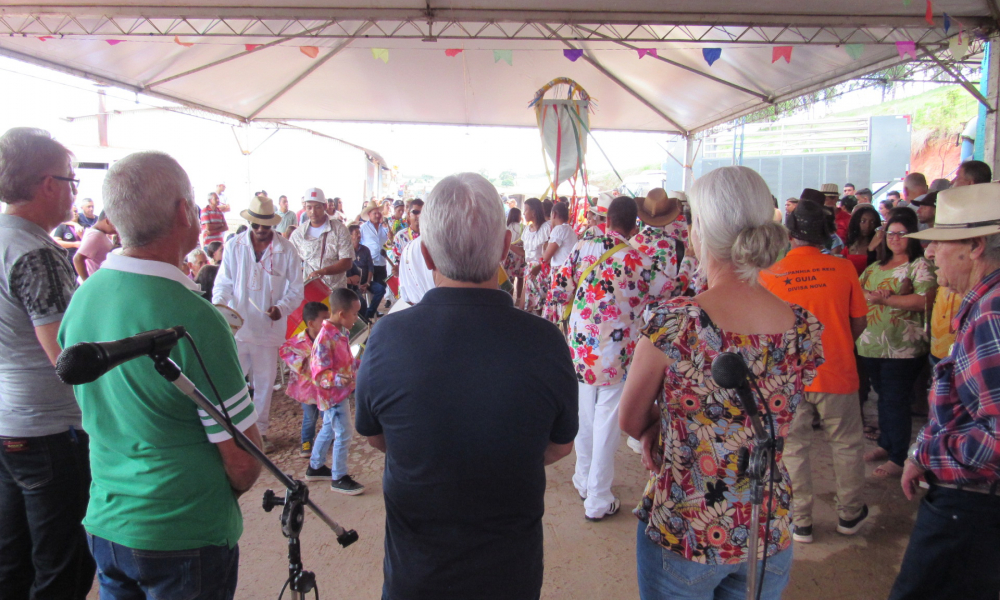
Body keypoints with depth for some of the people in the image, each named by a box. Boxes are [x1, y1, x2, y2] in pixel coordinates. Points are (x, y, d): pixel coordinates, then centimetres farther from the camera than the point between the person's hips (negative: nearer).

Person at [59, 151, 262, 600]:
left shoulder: (80, 298, -4)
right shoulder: (193, 319, -26)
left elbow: (98, 414, 10)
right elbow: (243, 461, -20)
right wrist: (225, 495, 0)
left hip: (103, 524, 7)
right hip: (184, 539, -6)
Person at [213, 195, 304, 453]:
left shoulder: (286, 250, -3)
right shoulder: (234, 245, 0)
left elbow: (296, 289, 0)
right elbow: (223, 282, 3)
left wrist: (282, 307, -19)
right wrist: (218, 303, -17)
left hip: (268, 327, 0)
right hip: (236, 325, 0)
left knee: (264, 381, 12)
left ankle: (259, 430, 28)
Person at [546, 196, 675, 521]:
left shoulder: (582, 247, -1)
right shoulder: (638, 261, -10)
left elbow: (560, 288, 0)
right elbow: (669, 291, 2)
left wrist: (558, 317, 10)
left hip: (580, 346, 4)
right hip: (616, 352, -4)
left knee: (585, 415, 21)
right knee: (607, 422, 5)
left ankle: (584, 480, 38)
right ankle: (598, 500, 15)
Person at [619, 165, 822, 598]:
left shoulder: (674, 322, -23)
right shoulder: (806, 331, -9)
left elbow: (630, 421, -8)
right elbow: (769, 422, 5)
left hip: (681, 532, -4)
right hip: (770, 534, 4)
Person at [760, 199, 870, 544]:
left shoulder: (770, 274, -10)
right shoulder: (842, 269, -7)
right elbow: (860, 322, 2)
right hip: (837, 373, 1)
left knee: (793, 449, 12)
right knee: (847, 444, 19)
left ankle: (801, 522, 21)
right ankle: (849, 514, 34)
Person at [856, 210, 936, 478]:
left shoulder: (920, 265, -6)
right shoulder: (875, 267, 15)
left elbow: (924, 300, -19)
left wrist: (885, 299, -18)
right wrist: (866, 296, -8)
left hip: (902, 348, -7)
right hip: (872, 344, 7)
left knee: (896, 401, -1)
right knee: (883, 397, 18)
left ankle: (899, 458, 10)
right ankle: (885, 444, 33)